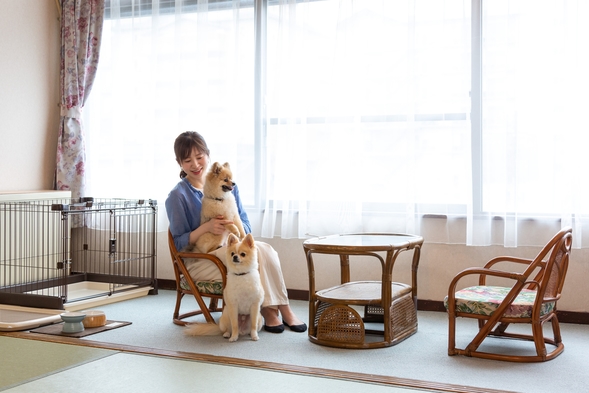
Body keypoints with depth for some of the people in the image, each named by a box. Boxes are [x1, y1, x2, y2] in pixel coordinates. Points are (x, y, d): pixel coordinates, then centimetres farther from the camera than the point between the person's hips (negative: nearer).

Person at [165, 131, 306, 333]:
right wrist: (206, 227, -23)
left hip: (232, 250, 4)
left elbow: (247, 227, 7)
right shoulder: (177, 196, -4)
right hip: (199, 261, -4)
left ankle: (283, 309, -26)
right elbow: (180, 243, -6)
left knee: (265, 249, -28)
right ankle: (269, 311, -23)